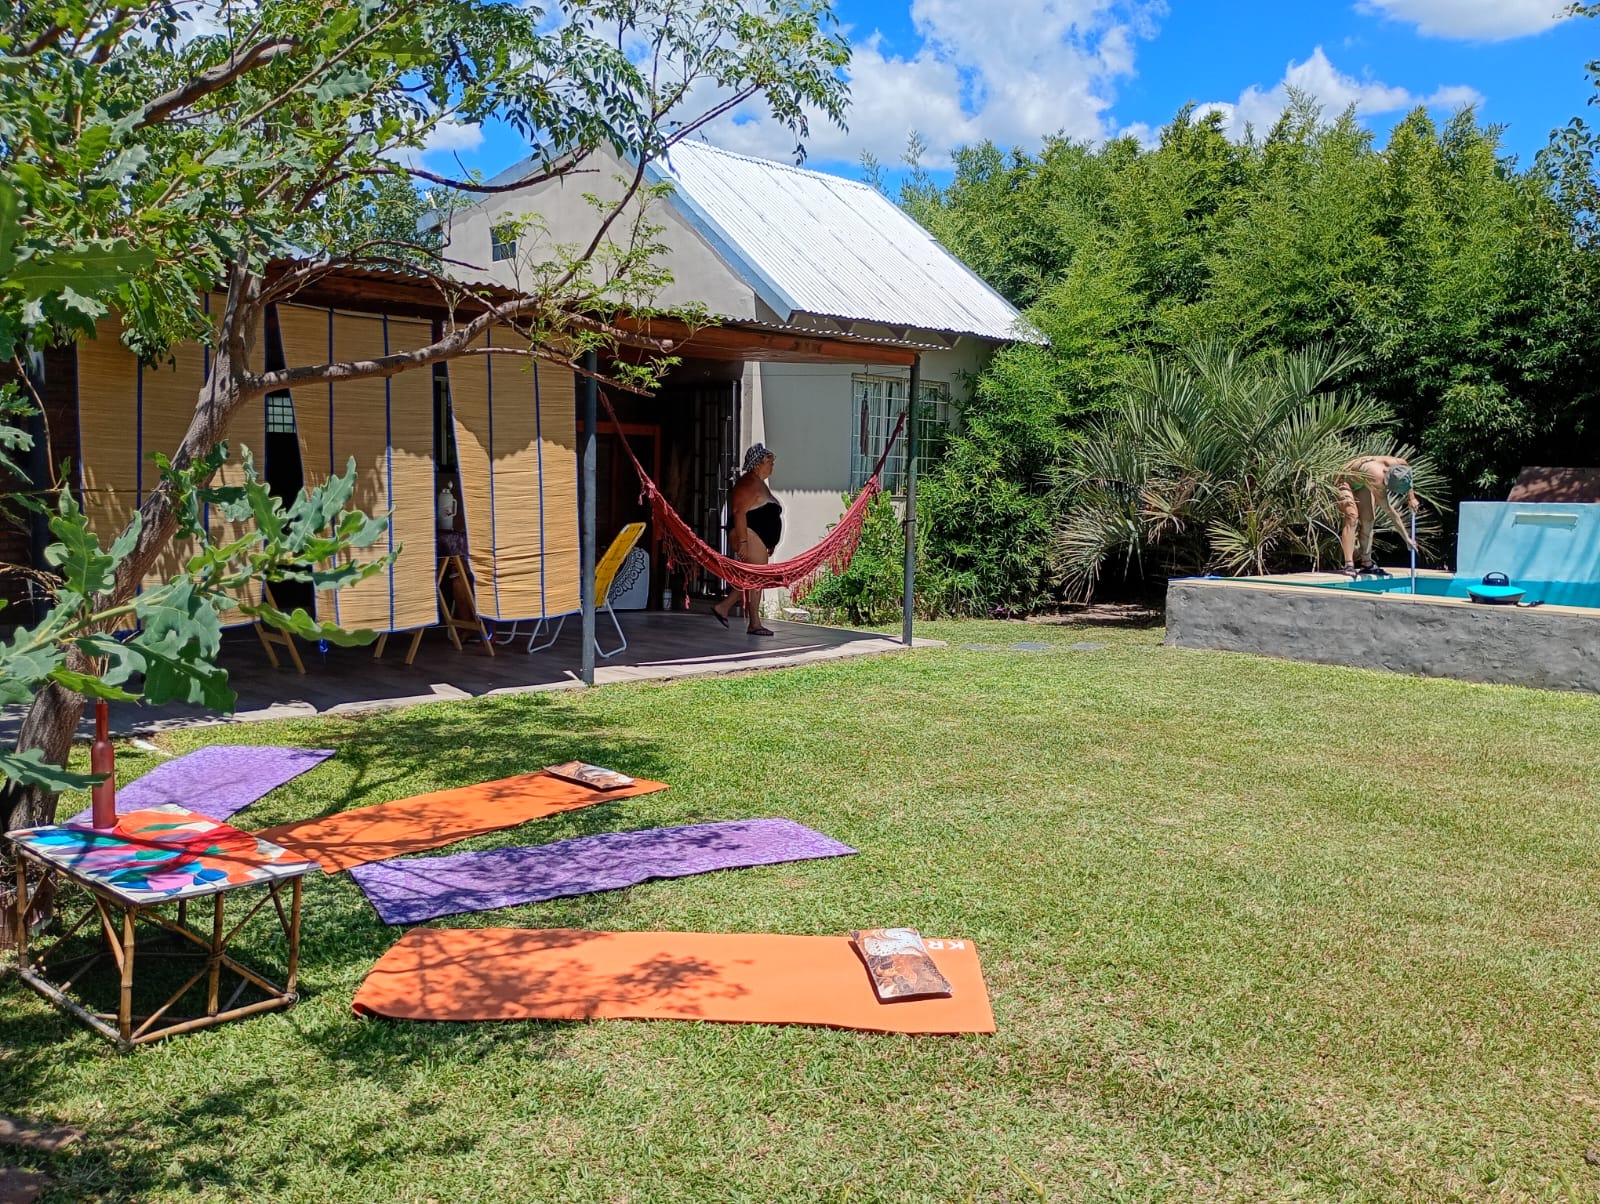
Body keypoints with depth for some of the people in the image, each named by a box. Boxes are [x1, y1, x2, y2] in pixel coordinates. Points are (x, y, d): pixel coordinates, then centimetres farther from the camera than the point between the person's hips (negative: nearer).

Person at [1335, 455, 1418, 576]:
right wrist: (1407, 539, -25)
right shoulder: (1376, 481, -41)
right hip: (1345, 481, -8)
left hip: (1361, 484, 8)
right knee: (1353, 517, -26)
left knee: (1368, 520, 3)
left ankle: (1367, 564, 11)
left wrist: (1411, 498, -1)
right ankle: (1349, 565, -31)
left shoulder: (1398, 463, -26)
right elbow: (1391, 513, -32)